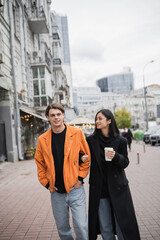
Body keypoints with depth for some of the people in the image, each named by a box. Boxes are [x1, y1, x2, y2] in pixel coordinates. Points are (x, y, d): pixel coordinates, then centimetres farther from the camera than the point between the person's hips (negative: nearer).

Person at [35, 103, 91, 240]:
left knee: (81, 226, -1)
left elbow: (87, 156, 2)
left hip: (75, 189, -2)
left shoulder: (77, 133, -6)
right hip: (56, 192, 3)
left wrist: (80, 178, -3)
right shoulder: (43, 139, 0)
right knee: (62, 228, 15)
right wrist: (46, 183, 3)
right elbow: (40, 163, 11)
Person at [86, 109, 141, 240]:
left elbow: (125, 163, 1)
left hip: (118, 188, -1)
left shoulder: (120, 141, -3)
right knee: (105, 229, 9)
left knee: (122, 225, 4)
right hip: (99, 189, 1)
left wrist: (116, 157, -19)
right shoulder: (91, 140, 0)